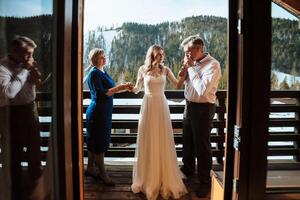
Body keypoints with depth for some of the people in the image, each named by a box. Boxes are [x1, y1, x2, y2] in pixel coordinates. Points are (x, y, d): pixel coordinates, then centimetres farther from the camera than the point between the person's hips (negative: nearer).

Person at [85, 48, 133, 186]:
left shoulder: (102, 72, 12)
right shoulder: (94, 73, -15)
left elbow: (109, 89, 16)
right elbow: (100, 94, -24)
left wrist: (124, 88, 9)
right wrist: (119, 87, -25)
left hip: (104, 112, 9)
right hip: (97, 112, -9)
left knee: (94, 142, 16)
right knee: (100, 143, 0)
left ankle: (90, 169, 28)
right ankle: (102, 173, 11)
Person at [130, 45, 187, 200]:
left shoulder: (165, 69, 4)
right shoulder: (143, 69, 1)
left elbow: (178, 84, 0)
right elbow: (137, 89, 7)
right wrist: (130, 88, -14)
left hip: (161, 106, 1)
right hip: (148, 106, -1)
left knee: (163, 141, 5)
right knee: (148, 141, 5)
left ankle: (165, 177, 21)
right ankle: (148, 178, 21)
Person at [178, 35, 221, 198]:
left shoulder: (212, 65, -20)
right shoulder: (193, 63, 1)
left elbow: (202, 89, -30)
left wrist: (191, 67, -23)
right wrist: (185, 70, -9)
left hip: (203, 108, -7)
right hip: (189, 105, 8)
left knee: (202, 146, 4)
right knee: (187, 141, 22)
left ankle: (205, 181, 23)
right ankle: (187, 170, 45)